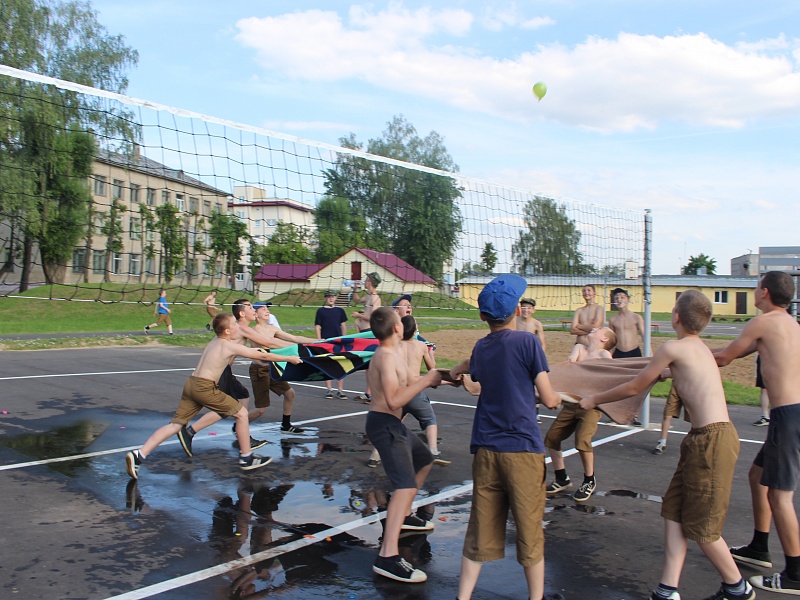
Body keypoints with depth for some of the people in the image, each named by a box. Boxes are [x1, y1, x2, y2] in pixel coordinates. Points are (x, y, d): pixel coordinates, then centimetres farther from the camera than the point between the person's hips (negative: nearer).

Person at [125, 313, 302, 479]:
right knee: (241, 413, 6)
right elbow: (262, 356, -1)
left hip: (191, 384, 8)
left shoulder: (216, 341, 17)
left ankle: (139, 455, -3)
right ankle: (246, 458, 13)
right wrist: (289, 358, 7)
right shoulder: (230, 346, -6)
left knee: (175, 424, 8)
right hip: (204, 388, -8)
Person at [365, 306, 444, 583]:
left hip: (393, 424, 11)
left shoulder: (397, 352, 10)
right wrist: (426, 381, -22)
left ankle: (403, 516, 41)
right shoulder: (387, 357, -21)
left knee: (424, 460, 30)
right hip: (384, 424, -11)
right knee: (406, 485, -20)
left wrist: (436, 378, 15)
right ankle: (387, 557, -26)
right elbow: (394, 401, -27)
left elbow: (407, 383, 22)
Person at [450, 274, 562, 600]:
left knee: (480, 530, 10)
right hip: (522, 449, -5)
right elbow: (548, 399, -6)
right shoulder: (527, 341, -7)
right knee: (529, 530, 8)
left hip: (485, 449, 5)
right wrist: (560, 396, 14)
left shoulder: (480, 347, 8)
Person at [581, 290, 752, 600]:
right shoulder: (699, 347, 15)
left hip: (713, 439, -9)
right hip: (703, 438, 9)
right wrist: (660, 371, 57)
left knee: (700, 525, 5)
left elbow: (634, 387, -2)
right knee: (674, 510, 8)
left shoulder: (673, 348, -11)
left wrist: (595, 400, 11)